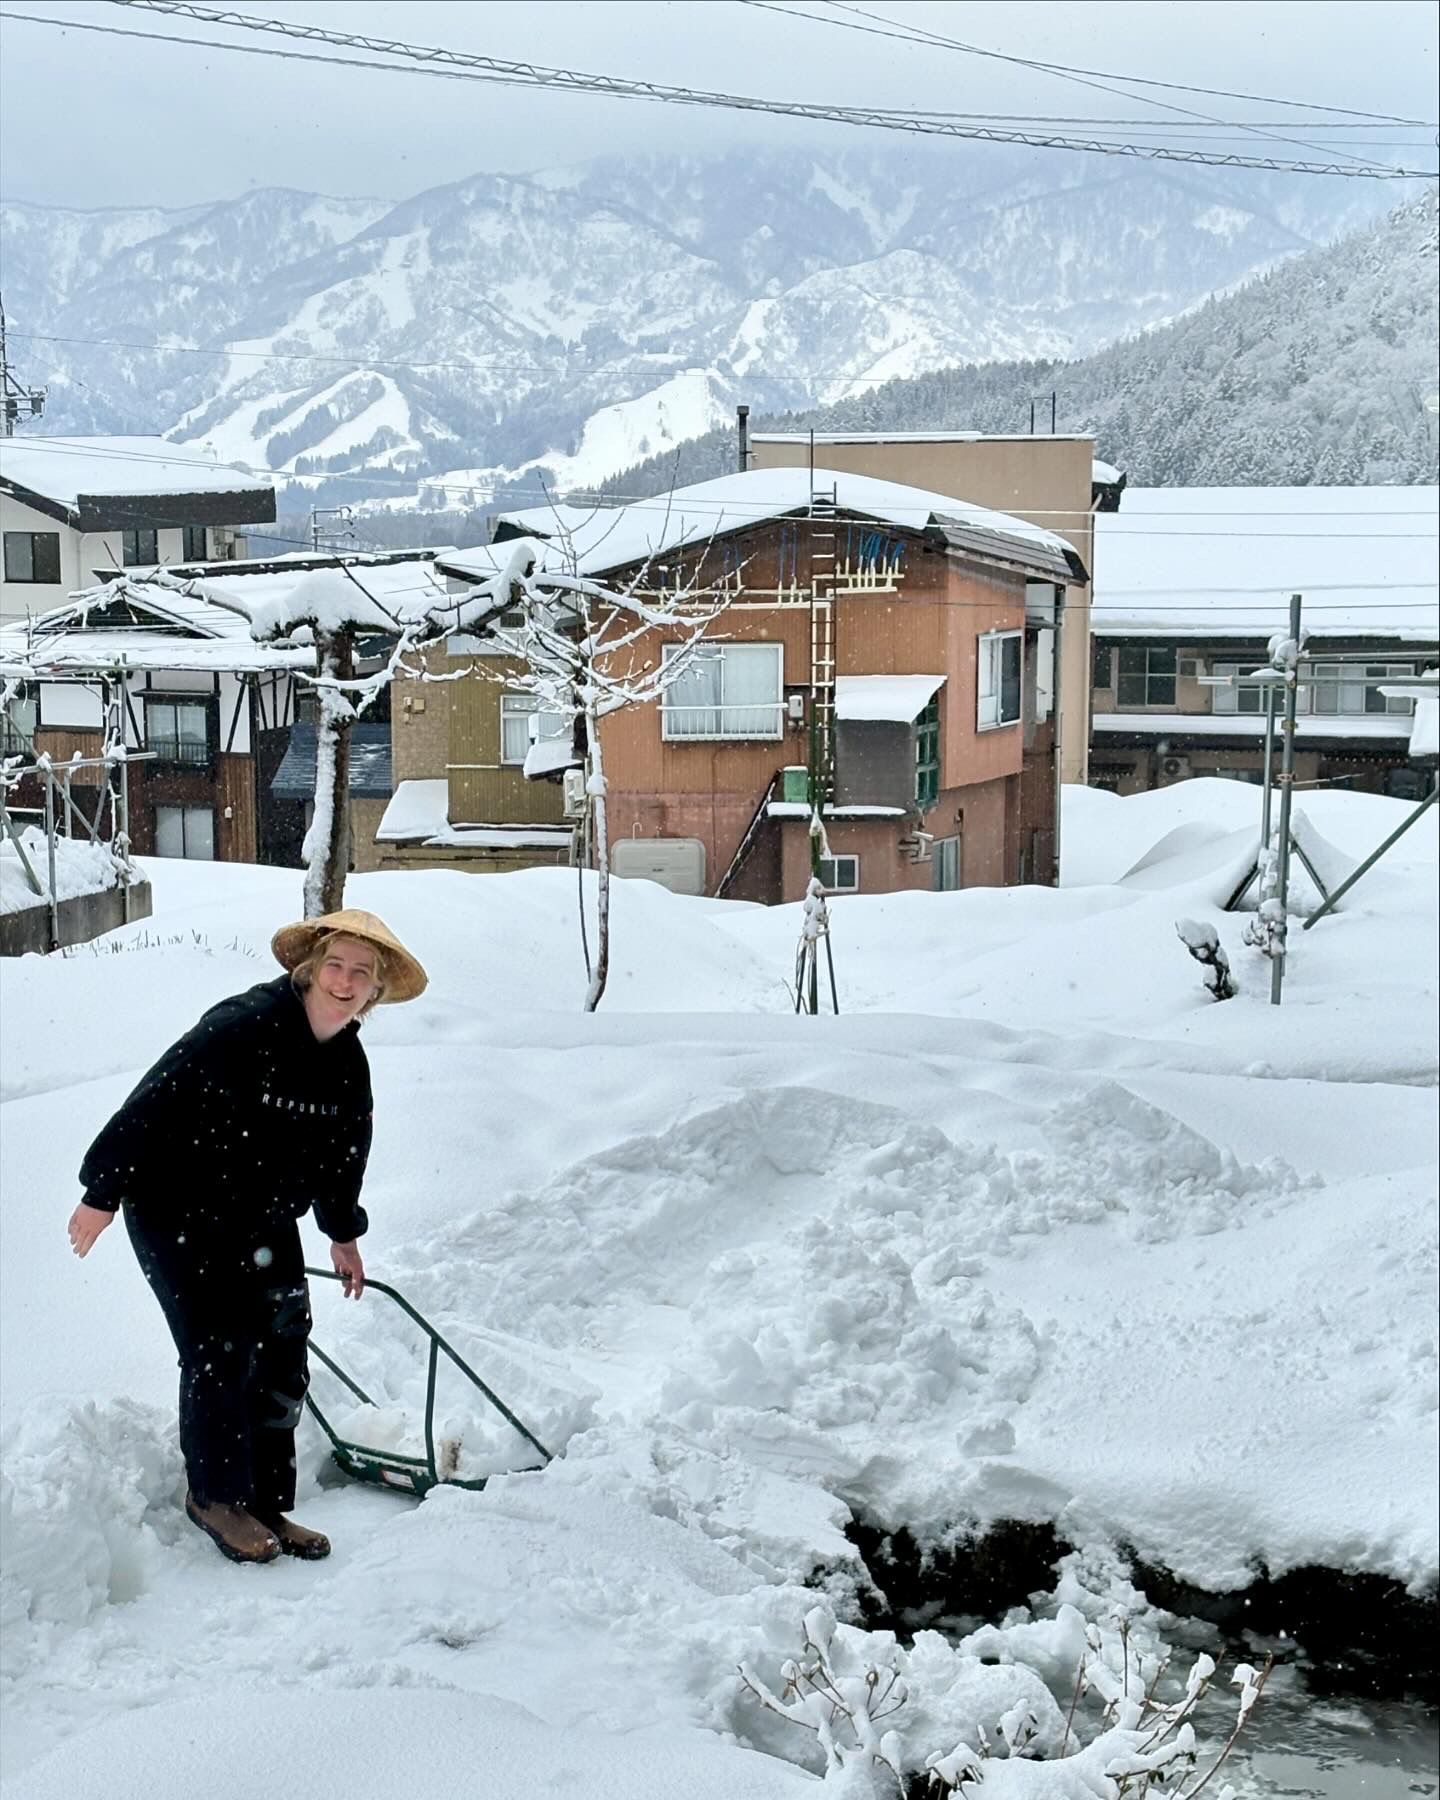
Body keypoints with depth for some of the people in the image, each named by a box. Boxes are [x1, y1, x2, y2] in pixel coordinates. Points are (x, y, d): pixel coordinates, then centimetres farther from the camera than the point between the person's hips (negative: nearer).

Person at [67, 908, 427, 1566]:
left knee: (282, 1363, 6)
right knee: (220, 1354, -7)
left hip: (264, 1222, 7)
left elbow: (343, 1151, 16)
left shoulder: (349, 1065, -1)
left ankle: (268, 1506, 20)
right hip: (177, 1213, -7)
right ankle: (215, 1495, 14)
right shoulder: (245, 1025, -25)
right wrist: (103, 1191, -20)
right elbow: (155, 1105, -23)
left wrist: (343, 1233, 25)